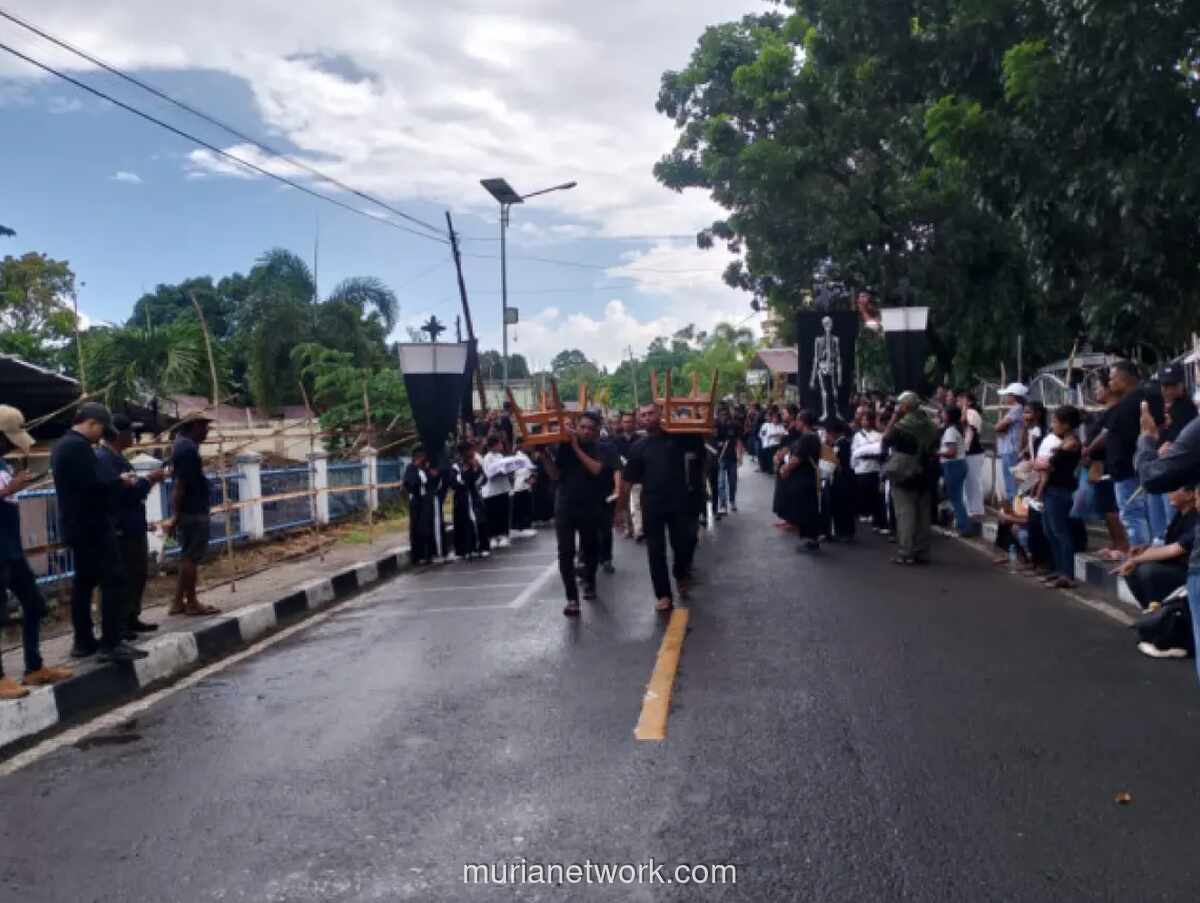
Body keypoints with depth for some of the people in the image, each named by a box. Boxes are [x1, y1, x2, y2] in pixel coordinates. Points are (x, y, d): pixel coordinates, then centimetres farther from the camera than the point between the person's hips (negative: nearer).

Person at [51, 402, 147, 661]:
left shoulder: (63, 445, 17)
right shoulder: (78, 446, -17)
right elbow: (94, 483, -24)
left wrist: (114, 481, 11)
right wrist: (120, 481, -8)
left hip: (76, 525, 11)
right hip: (91, 525, -11)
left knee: (83, 582, 13)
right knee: (111, 581, -9)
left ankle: (83, 642, 17)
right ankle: (112, 643, -11)